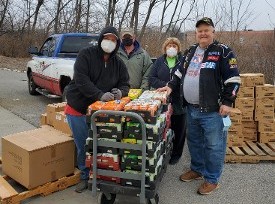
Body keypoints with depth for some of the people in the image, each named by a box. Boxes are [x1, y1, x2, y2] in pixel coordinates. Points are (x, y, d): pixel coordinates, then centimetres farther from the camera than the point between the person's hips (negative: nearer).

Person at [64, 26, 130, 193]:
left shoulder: (119, 64, 4)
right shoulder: (86, 55, -8)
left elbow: (125, 85, 3)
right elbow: (81, 80, -19)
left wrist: (120, 92, -22)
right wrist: (100, 94, -31)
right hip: (78, 108, -2)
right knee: (83, 146, 4)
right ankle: (86, 177, 24)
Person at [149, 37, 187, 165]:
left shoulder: (184, 61, 0)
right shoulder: (159, 61, 9)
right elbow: (151, 79, 1)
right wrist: (165, 85, -14)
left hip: (179, 103, -1)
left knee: (179, 130, 10)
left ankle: (175, 155, 26)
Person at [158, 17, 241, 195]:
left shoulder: (223, 51, -6)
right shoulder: (191, 51, 14)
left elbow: (233, 79, -10)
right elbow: (181, 72, 23)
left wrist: (227, 102, -15)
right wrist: (171, 86, 10)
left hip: (212, 110, -7)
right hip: (191, 109, 7)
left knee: (213, 146, 2)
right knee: (194, 142, 19)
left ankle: (212, 179, 18)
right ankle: (197, 170, 38)